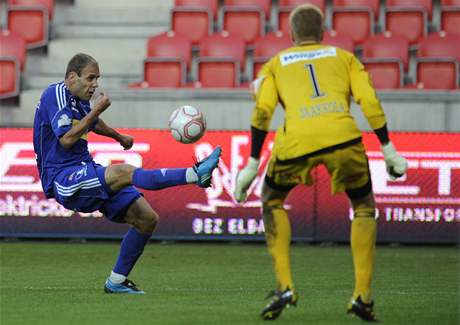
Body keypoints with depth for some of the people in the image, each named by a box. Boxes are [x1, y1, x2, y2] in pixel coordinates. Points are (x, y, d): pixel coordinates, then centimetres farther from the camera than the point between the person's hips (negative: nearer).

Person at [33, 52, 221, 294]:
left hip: (85, 171, 10)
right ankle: (195, 174, -49)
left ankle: (117, 281, 10)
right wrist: (96, 110, -15)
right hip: (63, 179, -10)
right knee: (124, 172, -34)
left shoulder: (79, 99, 16)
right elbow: (66, 139, -21)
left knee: (147, 218, 0)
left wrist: (120, 137, 53)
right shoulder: (56, 94, -10)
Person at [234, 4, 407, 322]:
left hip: (296, 141, 0)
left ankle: (284, 287, 14)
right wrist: (389, 151, 15)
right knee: (364, 206, 24)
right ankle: (363, 295, 13)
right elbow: (370, 102, 12)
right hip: (343, 137, 0)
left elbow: (263, 110, 12)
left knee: (272, 201, 28)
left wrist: (252, 165, 13)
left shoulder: (276, 63, 27)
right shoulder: (344, 57, 27)